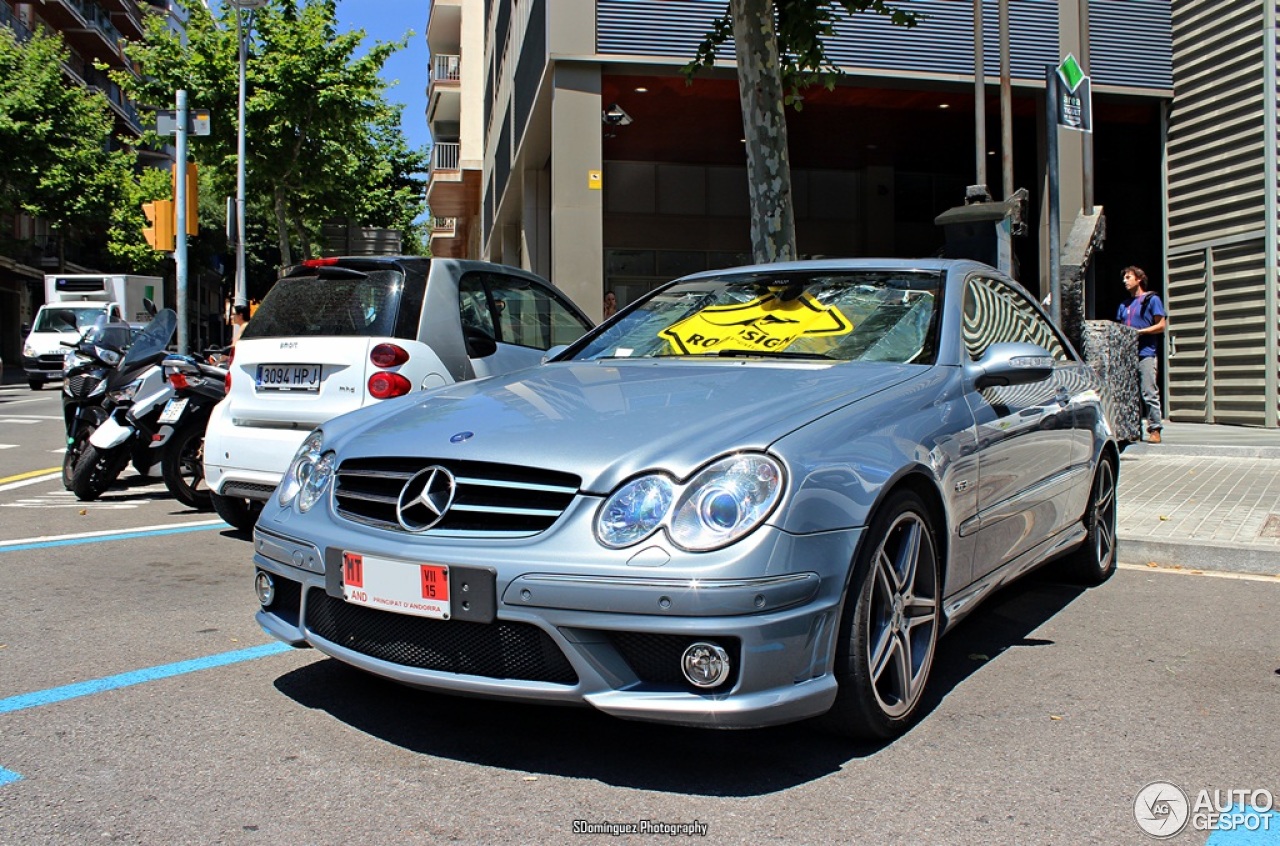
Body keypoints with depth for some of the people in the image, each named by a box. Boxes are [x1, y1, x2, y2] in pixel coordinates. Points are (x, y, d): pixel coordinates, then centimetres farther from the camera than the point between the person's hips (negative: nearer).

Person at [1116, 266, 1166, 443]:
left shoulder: (1152, 300, 4)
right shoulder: (1124, 305, 22)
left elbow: (1161, 326, -2)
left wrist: (1139, 332, -11)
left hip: (1146, 353, -6)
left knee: (1149, 393, -8)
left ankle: (1155, 429, -6)